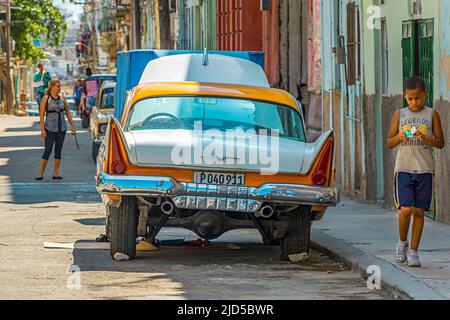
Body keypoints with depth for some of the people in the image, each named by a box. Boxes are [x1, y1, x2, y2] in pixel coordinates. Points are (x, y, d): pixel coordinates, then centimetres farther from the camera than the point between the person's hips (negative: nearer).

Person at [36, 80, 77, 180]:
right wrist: (42, 129, -13)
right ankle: (41, 174, -2)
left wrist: (73, 126, 8)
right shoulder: (46, 99, -5)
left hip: (61, 128, 4)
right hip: (50, 128, -4)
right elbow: (42, 115, -6)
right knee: (48, 150, -7)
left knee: (58, 151, 5)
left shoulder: (62, 99, 7)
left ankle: (56, 173, 8)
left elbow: (68, 113, 13)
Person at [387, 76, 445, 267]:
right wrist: (399, 137, -12)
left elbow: (441, 143, 5)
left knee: (419, 211, 0)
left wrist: (426, 138, -14)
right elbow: (389, 143, 10)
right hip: (403, 169, 0)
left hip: (424, 170, 0)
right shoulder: (399, 115, 7)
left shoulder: (432, 115, 5)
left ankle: (413, 251, 9)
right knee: (405, 210, -11)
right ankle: (402, 243, 13)